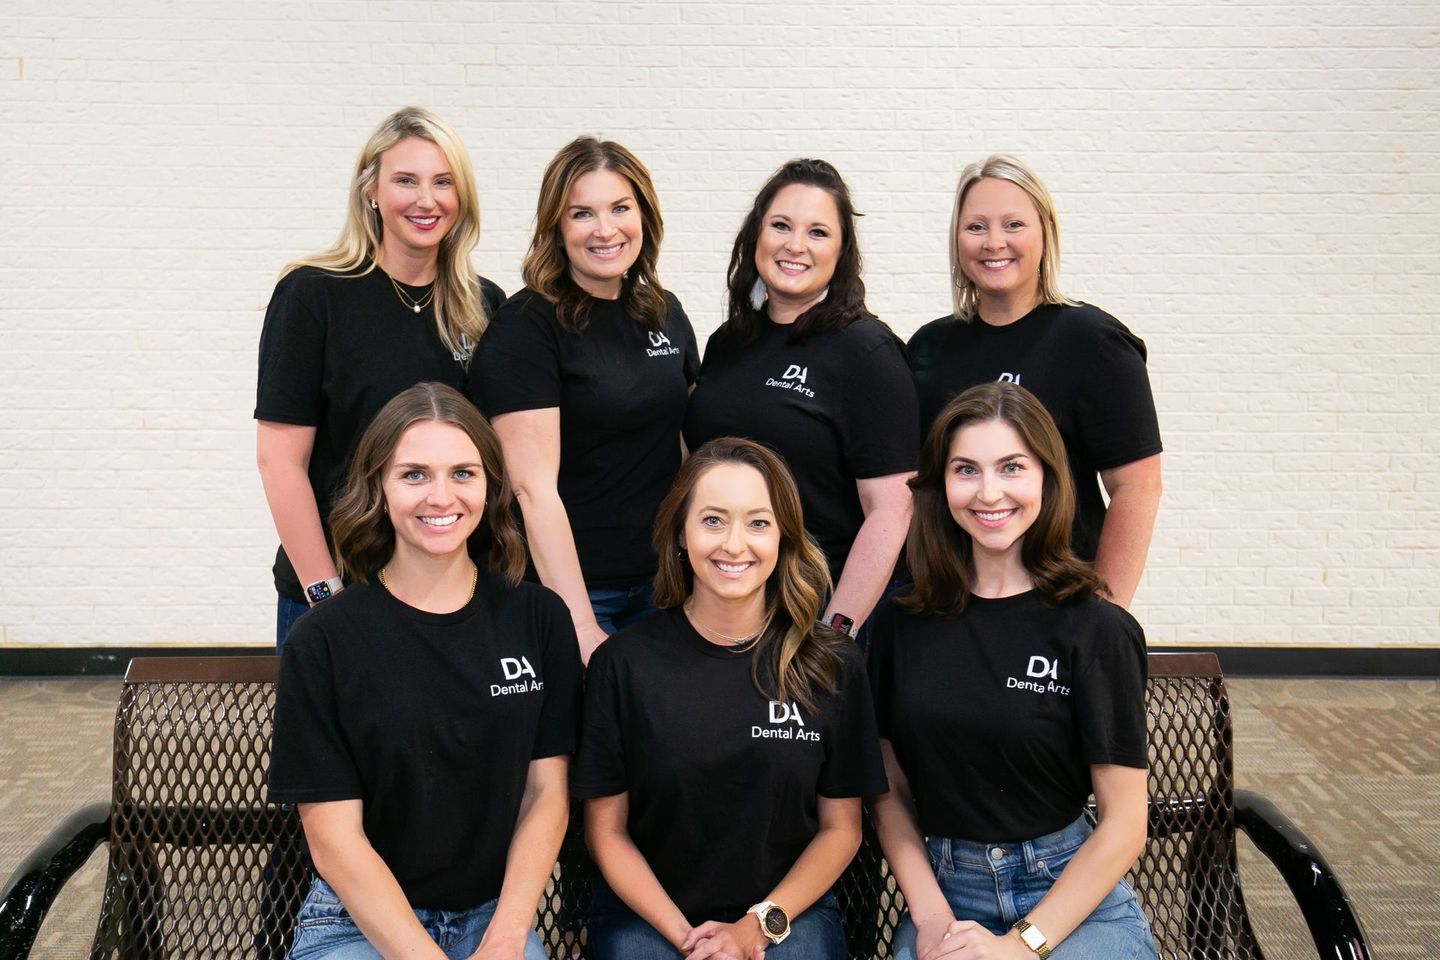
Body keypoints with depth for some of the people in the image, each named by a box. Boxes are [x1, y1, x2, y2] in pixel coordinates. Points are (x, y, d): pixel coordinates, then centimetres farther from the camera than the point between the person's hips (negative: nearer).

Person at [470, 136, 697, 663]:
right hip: (566, 591, -6)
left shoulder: (665, 313, 8)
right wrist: (580, 626, -20)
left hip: (660, 582, 6)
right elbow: (535, 489, -17)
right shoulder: (526, 325, -12)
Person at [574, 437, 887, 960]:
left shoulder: (831, 663, -2)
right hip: (648, 915, 0)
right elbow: (606, 829, 0)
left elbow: (840, 828, 4)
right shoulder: (624, 662, -4)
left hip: (788, 912, 1)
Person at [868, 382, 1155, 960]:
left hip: (1073, 903, -2)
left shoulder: (1097, 629, -6)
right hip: (946, 895, 2)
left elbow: (1123, 823, -6)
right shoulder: (902, 623, 3)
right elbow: (890, 790, 8)